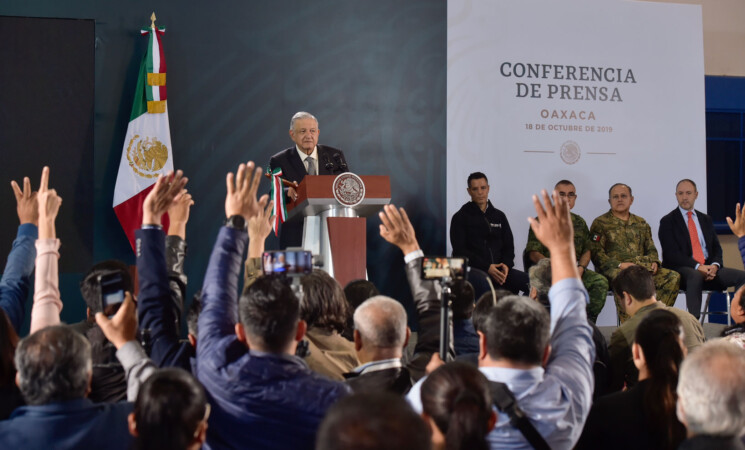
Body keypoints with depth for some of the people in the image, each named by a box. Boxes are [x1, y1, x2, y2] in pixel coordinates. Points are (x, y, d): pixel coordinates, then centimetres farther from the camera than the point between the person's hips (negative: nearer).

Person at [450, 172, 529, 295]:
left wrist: (506, 264, -4)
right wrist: (487, 267, -13)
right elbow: (460, 251, -1)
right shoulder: (460, 217, 9)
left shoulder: (499, 216, 24)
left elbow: (509, 246, 21)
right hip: (472, 269, -4)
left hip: (498, 268, 5)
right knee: (483, 282, -43)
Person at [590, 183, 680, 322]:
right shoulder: (600, 223, 9)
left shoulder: (641, 223, 26)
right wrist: (619, 264, -15)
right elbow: (596, 252, -1)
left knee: (673, 277, -19)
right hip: (613, 269, -5)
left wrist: (654, 262, 3)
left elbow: (651, 249, 28)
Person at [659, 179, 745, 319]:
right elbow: (672, 254, -8)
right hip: (682, 270, -5)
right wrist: (698, 267, -19)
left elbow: (716, 248, 15)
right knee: (695, 276, -40)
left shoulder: (706, 220, 20)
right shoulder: (668, 221, 3)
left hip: (708, 268, 5)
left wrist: (714, 265, -9)